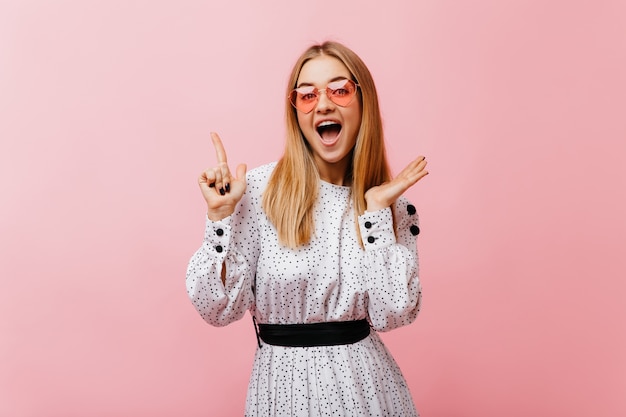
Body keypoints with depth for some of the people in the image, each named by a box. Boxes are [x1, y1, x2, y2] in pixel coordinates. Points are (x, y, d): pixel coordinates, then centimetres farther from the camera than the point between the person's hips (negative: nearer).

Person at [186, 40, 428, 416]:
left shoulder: (394, 203, -3)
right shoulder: (257, 190, -10)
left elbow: (391, 314, -11)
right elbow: (219, 308, -10)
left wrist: (376, 212, -14)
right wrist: (221, 215, -18)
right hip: (283, 385, -2)